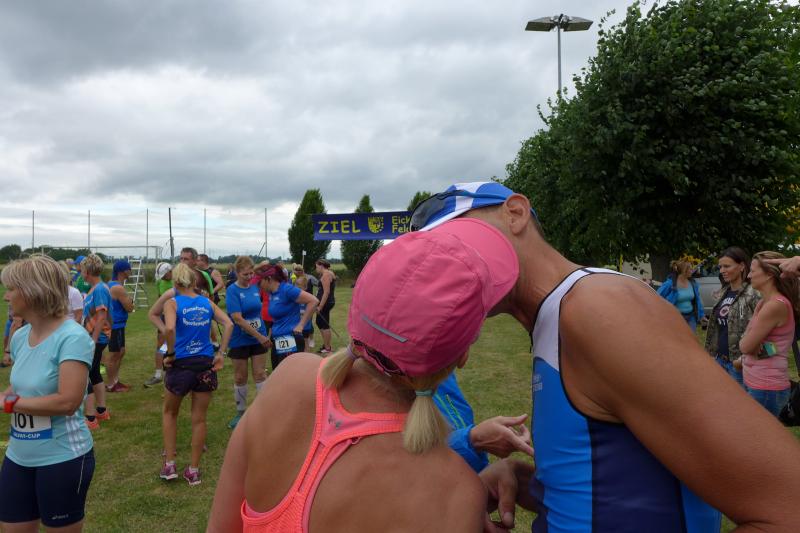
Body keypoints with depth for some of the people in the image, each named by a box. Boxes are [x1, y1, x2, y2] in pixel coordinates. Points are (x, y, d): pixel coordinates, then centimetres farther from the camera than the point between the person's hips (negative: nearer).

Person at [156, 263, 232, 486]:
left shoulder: (172, 303, -5)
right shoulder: (207, 303, 6)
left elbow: (169, 328, -23)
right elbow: (229, 324, -3)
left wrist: (170, 354, -10)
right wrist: (220, 354, -1)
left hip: (181, 365, -2)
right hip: (206, 365, 2)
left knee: (169, 412, 22)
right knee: (199, 418, 11)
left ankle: (169, 465, 23)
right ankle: (193, 470, 21)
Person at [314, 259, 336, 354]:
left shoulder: (326, 274, -15)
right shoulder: (329, 273, 15)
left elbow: (326, 292, -23)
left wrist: (320, 306, -23)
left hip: (325, 303, -10)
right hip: (328, 302, 10)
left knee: (324, 325, -3)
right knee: (319, 322, 17)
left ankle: (327, 348, 4)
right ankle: (326, 344, 25)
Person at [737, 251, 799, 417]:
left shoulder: (776, 305, -19)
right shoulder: (764, 303, 10)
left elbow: (745, 346, -18)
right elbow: (747, 344, 10)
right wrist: (743, 360, -8)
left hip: (766, 389, -9)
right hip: (754, 384, 9)